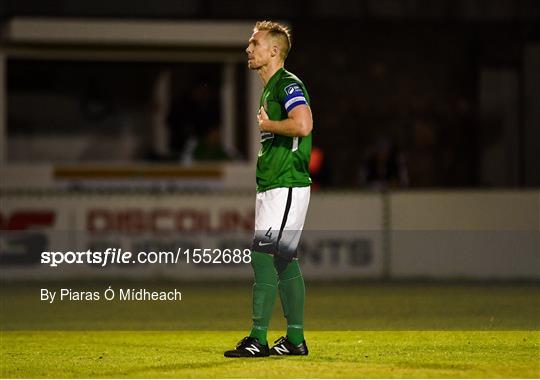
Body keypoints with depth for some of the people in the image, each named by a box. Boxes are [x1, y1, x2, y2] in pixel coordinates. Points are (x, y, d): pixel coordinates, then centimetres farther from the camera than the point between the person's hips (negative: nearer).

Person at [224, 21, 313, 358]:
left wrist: (266, 124, -16)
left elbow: (303, 125, -29)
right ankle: (296, 339, 15)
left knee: (263, 257, -14)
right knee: (284, 260, 11)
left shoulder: (289, 84, -12)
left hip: (286, 187, -11)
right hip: (271, 187, 11)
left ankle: (258, 339, -14)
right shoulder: (270, 89, 19)